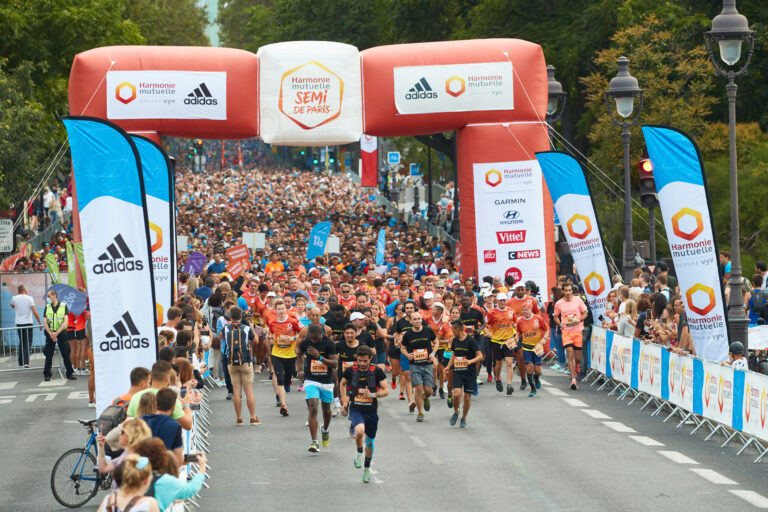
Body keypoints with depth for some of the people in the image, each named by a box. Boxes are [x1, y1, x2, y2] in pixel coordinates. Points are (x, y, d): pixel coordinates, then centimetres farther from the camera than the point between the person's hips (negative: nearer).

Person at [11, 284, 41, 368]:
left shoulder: (15, 298, 0)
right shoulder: (29, 298, -8)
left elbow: (12, 306, 24)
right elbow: (34, 312, -12)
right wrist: (40, 322, -6)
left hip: (19, 323, 3)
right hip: (28, 323, -3)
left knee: (21, 342, 14)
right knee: (28, 343, 0)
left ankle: (21, 363, 14)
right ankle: (26, 362, -14)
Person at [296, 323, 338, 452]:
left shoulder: (329, 343, -13)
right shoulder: (305, 342, -7)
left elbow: (335, 363, -16)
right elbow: (299, 352, 16)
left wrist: (319, 357, -28)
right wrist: (301, 370, 11)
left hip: (327, 382, 1)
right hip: (311, 381, -1)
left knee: (326, 409, 18)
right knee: (313, 409, -16)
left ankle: (325, 431, 49)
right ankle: (314, 442, -20)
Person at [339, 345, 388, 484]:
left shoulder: (377, 371, -7)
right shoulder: (350, 371, -4)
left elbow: (386, 391, -5)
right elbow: (342, 383, 16)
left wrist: (372, 395, -22)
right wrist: (344, 402, 9)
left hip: (371, 410, 1)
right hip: (356, 409, -1)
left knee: (370, 441, 12)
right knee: (359, 431, -31)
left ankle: (367, 468, 33)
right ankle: (359, 452, 0)